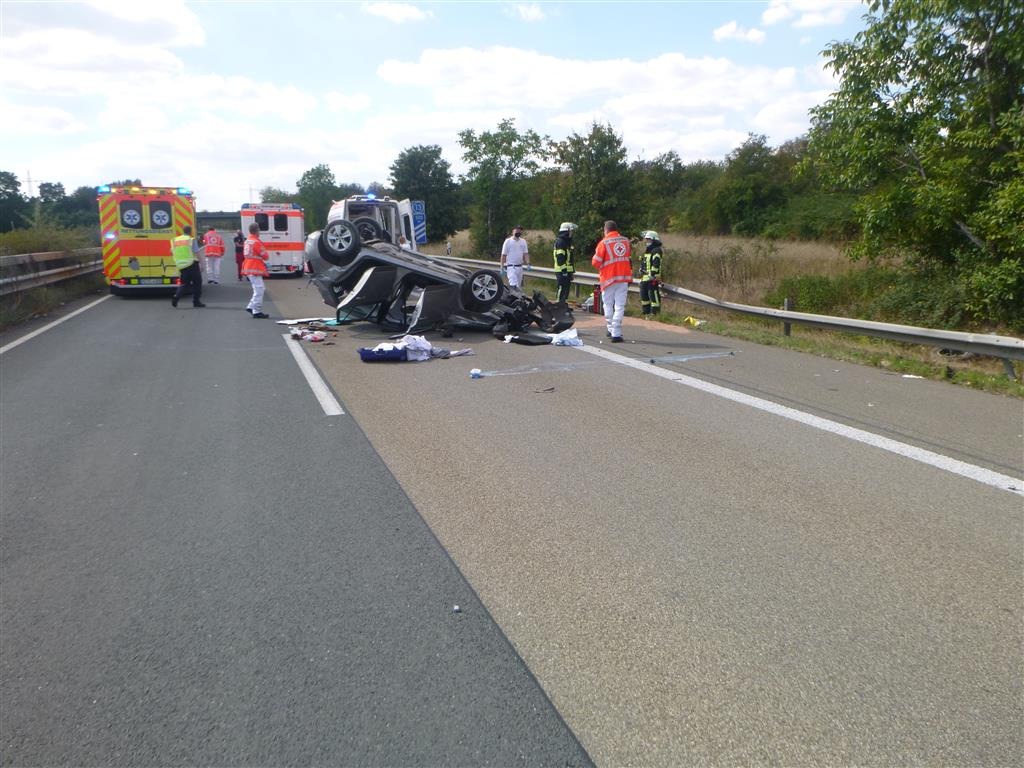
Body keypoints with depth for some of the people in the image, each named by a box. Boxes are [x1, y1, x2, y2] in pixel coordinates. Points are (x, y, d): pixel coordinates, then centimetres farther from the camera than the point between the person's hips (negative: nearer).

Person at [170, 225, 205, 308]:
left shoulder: (175, 240, 10)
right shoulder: (191, 240, -6)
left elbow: (172, 254, 14)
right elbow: (197, 254, -11)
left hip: (181, 266, 5)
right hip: (192, 265, -5)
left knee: (184, 283, 15)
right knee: (197, 282, 8)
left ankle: (176, 297, -6)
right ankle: (196, 301, 7)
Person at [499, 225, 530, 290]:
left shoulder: (523, 241, 10)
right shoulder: (508, 241, -4)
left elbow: (525, 254, 10)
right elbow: (503, 255, -3)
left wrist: (528, 264, -6)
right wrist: (502, 267, -7)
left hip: (520, 267, 6)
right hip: (511, 267, -6)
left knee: (519, 286, 11)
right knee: (513, 285, -20)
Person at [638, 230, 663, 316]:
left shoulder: (656, 251, -10)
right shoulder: (647, 250, 22)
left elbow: (656, 264, -20)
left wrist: (653, 274, -26)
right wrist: (641, 274, 24)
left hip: (652, 278, -10)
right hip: (644, 278, 10)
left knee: (653, 296, -10)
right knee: (644, 296, 14)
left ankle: (655, 313, -8)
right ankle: (646, 313, 22)